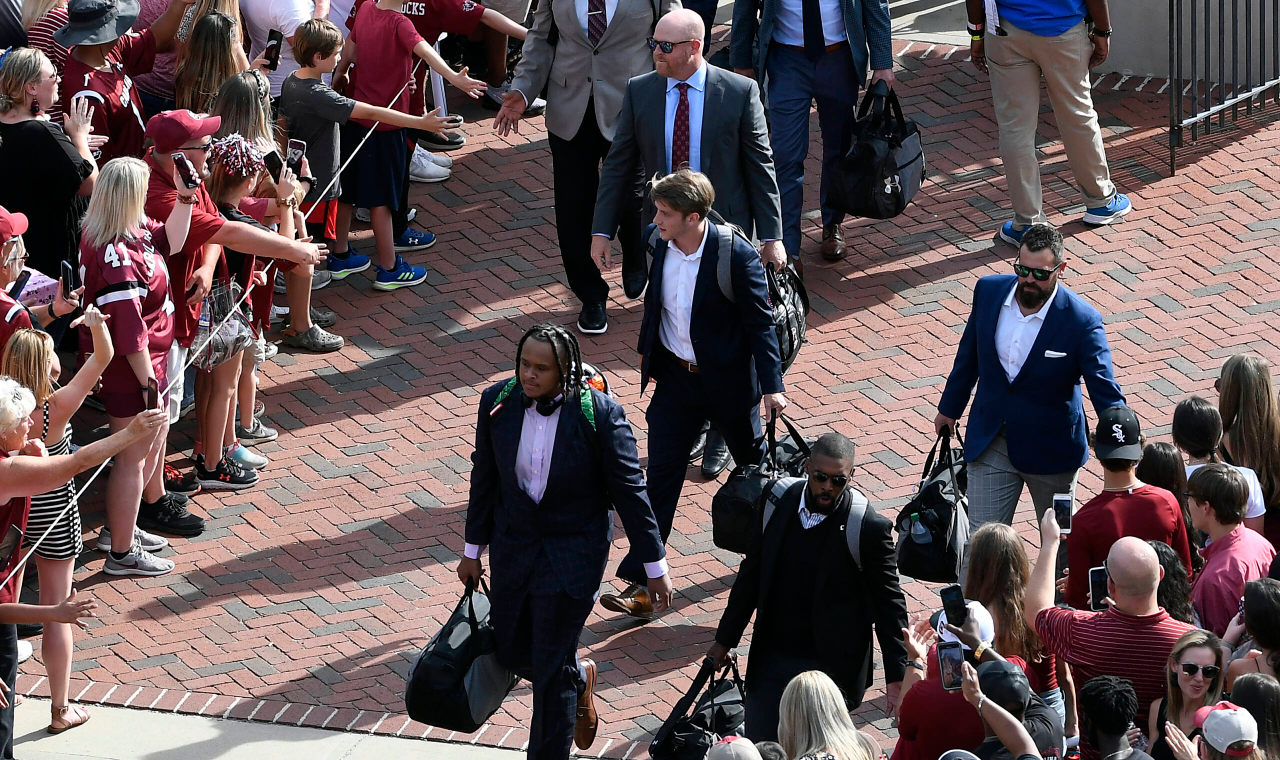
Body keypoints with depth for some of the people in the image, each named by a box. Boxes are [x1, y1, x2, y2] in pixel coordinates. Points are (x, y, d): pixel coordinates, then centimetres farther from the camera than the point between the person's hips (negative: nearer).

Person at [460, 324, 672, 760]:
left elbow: (629, 490, -11)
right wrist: (473, 550, 12)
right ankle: (579, 678, 46)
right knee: (511, 652, 14)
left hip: (573, 555, -4)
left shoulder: (599, 413, -19)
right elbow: (485, 478, 5)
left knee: (551, 669, -1)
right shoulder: (497, 403, -8)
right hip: (513, 545, 4)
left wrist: (654, 564, -7)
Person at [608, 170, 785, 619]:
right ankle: (640, 584, 1)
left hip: (727, 381, -4)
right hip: (675, 379, 4)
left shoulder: (736, 257, -24)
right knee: (661, 478, 1)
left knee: (753, 463, 19)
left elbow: (760, 323, -17)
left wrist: (772, 386, -19)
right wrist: (647, 350, 22)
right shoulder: (661, 246, -8)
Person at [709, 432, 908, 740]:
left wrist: (896, 677, -10)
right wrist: (725, 639, 13)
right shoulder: (778, 503, -3)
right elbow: (752, 574, 9)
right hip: (771, 658, 4)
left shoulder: (869, 529, -16)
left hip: (830, 668, -4)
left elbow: (889, 604, -9)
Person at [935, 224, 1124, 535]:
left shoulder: (1082, 322, -22)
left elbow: (1107, 396, -21)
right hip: (989, 444, 3)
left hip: (1050, 449, -3)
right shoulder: (988, 291, -8)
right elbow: (969, 354, 10)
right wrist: (949, 408, 20)